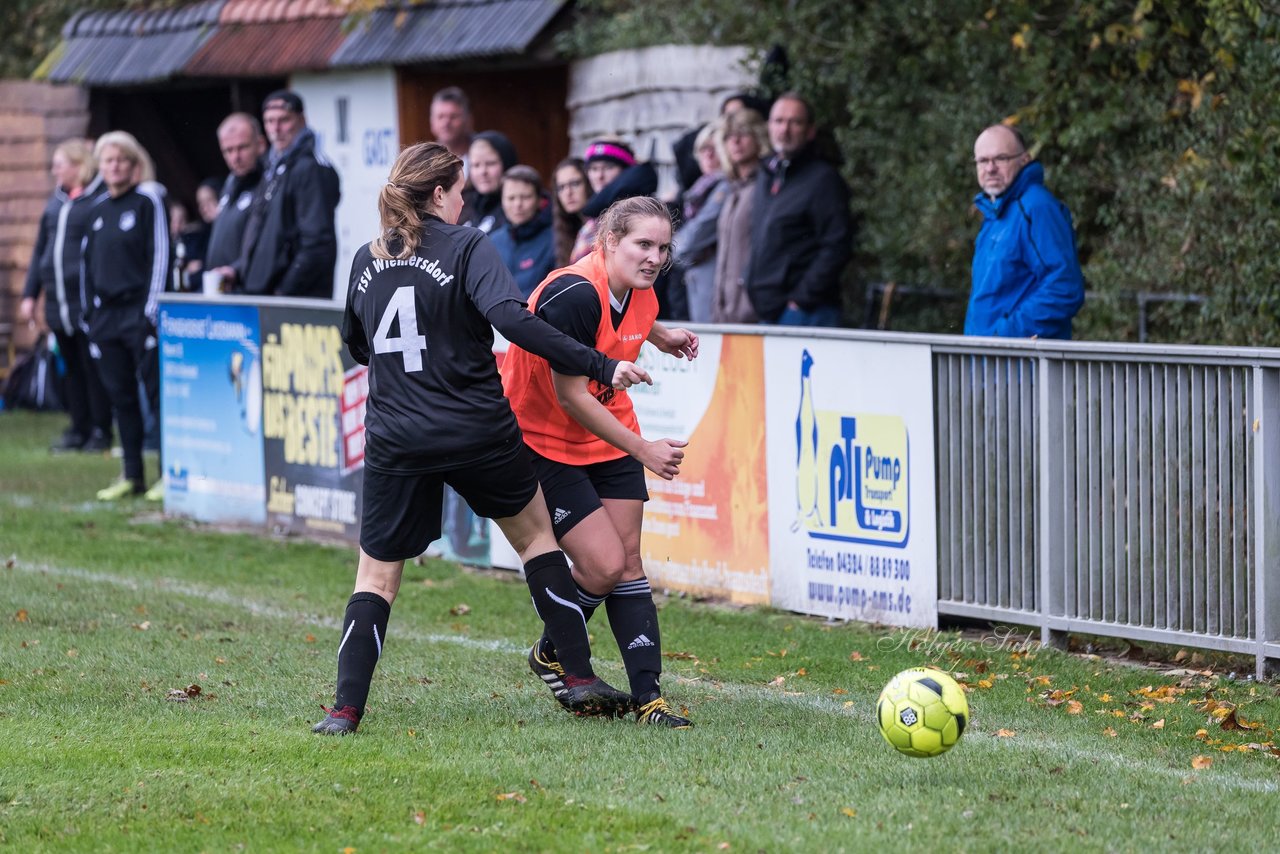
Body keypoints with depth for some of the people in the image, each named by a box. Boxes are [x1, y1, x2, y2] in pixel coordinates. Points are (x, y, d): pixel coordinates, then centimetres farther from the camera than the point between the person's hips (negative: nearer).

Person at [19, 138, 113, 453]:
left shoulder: (101, 200, -9)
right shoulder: (57, 200, 15)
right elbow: (41, 249, 20)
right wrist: (30, 294, 16)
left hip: (88, 305, -7)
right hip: (58, 302, 7)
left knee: (93, 367, -1)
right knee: (72, 368, 11)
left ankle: (100, 431, 7)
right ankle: (79, 429, 17)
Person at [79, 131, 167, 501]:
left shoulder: (148, 202, -4)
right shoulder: (98, 210, 15)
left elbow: (159, 257, -9)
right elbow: (87, 263, 18)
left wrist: (151, 312, -14)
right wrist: (88, 312, 10)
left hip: (138, 311, -6)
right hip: (105, 314, 6)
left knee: (157, 391, -6)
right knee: (121, 397, 8)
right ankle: (132, 476, 12)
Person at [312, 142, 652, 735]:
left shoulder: (367, 260, 7)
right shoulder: (466, 247, -8)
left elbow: (356, 345, 21)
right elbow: (512, 319, -23)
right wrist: (601, 368, -23)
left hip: (396, 442, 3)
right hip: (479, 435, -3)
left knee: (375, 575, 11)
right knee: (535, 533, 19)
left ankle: (346, 709, -2)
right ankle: (581, 680, 16)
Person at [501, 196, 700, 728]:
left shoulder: (638, 291, -5)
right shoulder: (573, 295, -29)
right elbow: (570, 395, -26)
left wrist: (663, 337, 6)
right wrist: (644, 450, -24)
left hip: (608, 433, 7)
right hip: (542, 441, -7)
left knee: (628, 563, 1)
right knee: (604, 565, -12)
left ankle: (648, 696, 1)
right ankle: (553, 654, 16)